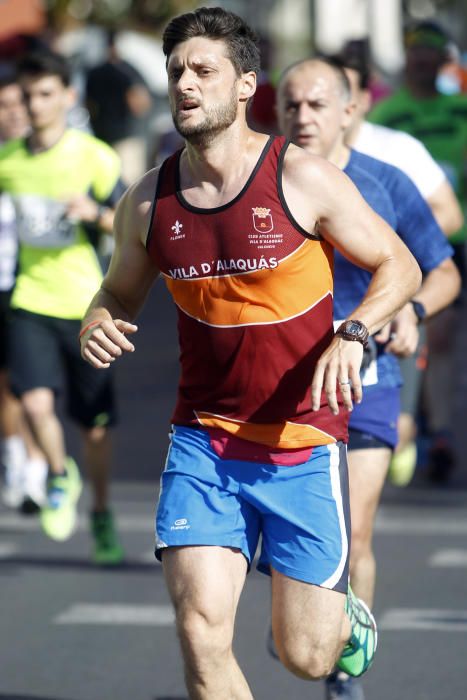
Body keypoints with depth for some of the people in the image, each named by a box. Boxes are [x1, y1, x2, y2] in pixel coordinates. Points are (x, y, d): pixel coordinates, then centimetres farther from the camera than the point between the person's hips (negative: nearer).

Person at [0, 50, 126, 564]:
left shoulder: (94, 158, -6)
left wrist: (94, 213, -20)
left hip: (86, 304, -1)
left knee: (95, 425, 7)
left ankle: (101, 514, 30)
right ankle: (60, 476, 10)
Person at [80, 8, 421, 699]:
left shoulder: (304, 180, -10)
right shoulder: (147, 202, 0)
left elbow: (399, 266, -2)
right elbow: (119, 292, 18)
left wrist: (353, 333, -21)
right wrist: (96, 328, -6)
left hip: (304, 442, -2)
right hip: (202, 441, 2)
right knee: (202, 634, -15)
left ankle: (349, 616, 42)